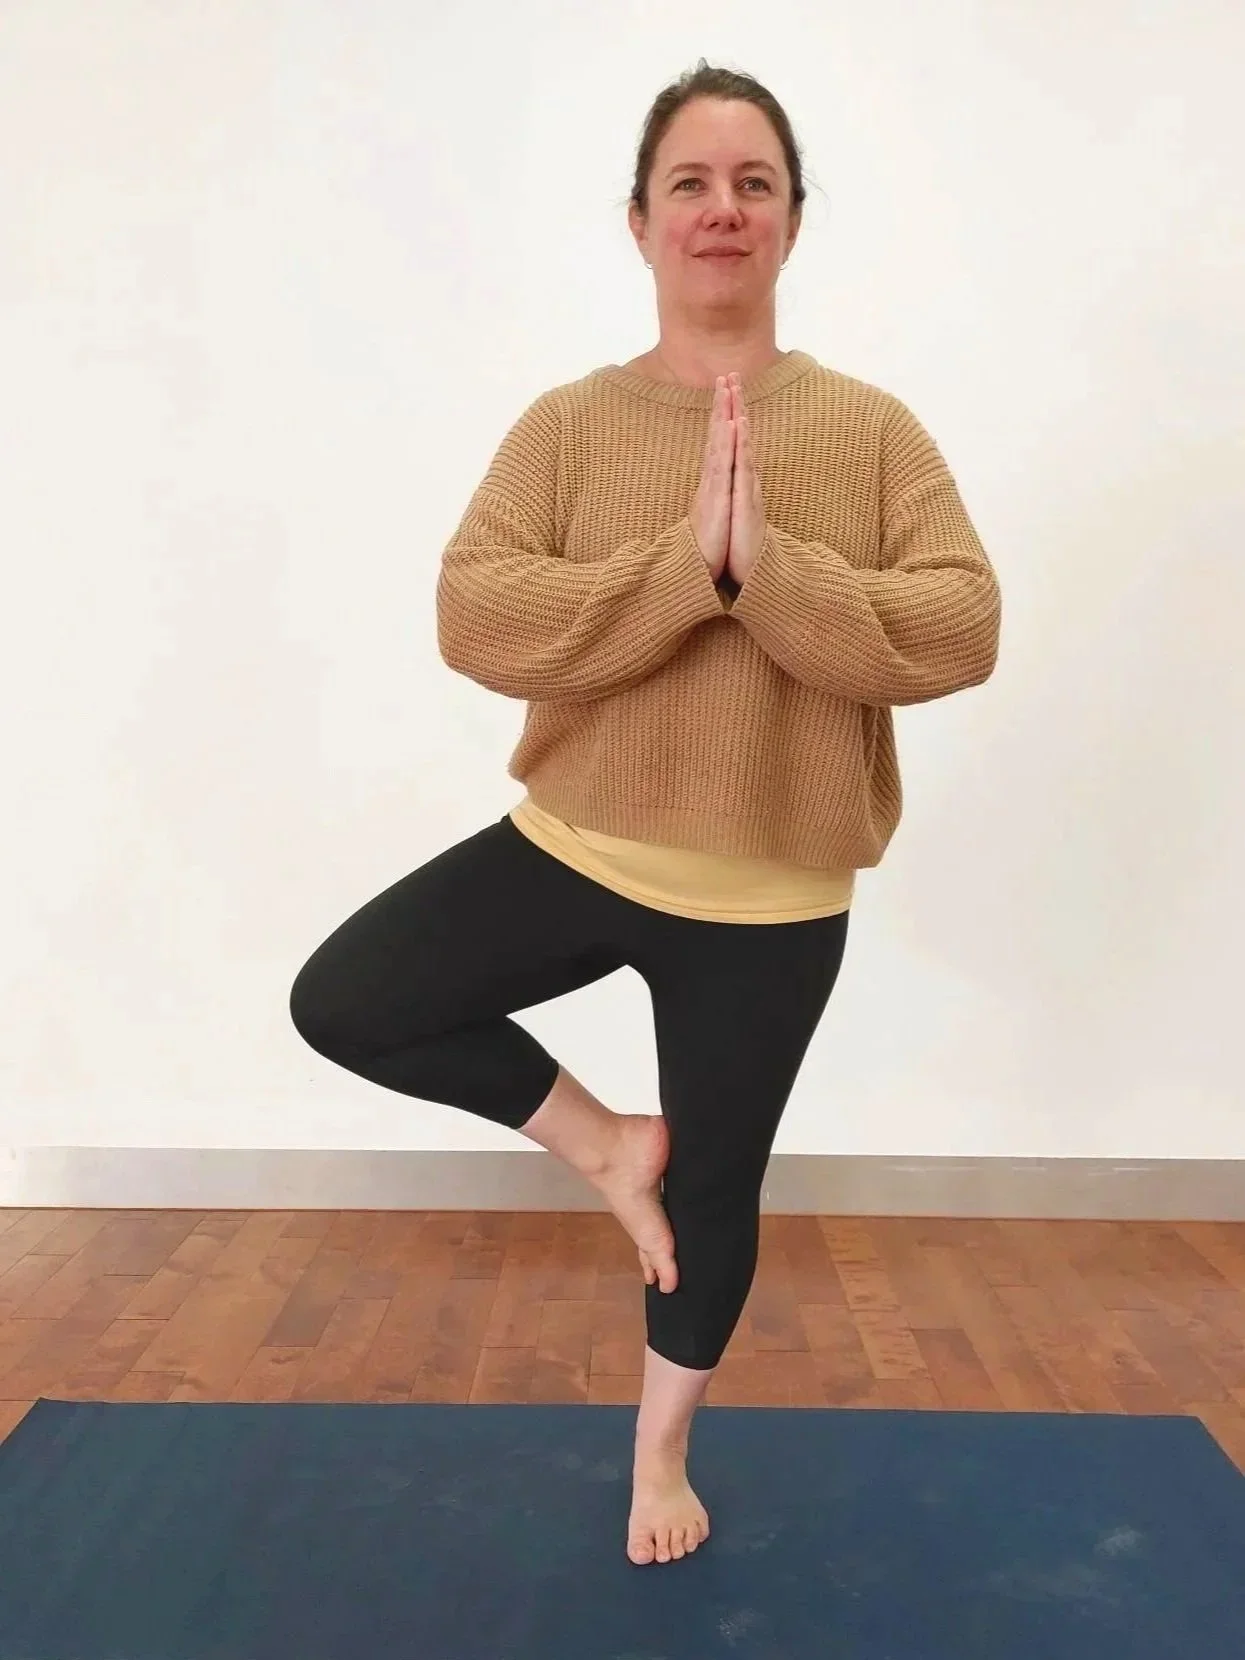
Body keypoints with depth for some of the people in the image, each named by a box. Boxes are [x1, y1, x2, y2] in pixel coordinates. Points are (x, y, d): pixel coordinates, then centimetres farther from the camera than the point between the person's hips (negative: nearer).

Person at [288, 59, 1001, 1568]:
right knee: (340, 1004, -6)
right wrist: (688, 561, -27)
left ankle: (661, 1447, 44)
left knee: (716, 1189, 14)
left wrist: (768, 566, -27)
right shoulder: (566, 424, -4)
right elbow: (473, 620, -16)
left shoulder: (870, 430, -5)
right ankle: (604, 1142, 16)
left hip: (768, 898, -1)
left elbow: (960, 633, -14)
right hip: (575, 845, 2)